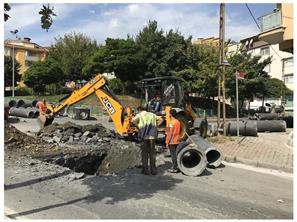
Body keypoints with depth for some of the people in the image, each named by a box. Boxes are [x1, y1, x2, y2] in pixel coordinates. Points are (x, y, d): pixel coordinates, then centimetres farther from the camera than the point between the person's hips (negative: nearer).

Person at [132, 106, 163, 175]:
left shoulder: (140, 115, 5)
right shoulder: (152, 114, 18)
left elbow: (133, 120, -13)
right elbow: (160, 119, 17)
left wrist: (138, 126, 2)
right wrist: (155, 126, 15)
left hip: (144, 136, -3)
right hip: (152, 135, 3)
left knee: (144, 153, 6)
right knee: (152, 153, 10)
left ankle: (145, 170, 9)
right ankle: (153, 170, 13)